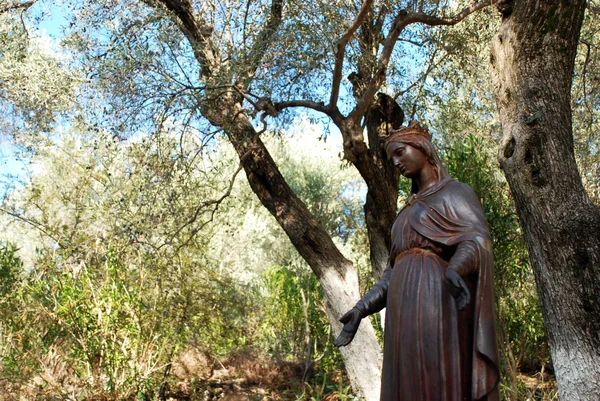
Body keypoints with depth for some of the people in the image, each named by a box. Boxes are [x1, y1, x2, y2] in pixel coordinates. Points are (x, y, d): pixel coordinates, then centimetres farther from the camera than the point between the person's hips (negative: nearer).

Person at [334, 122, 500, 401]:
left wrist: (454, 269, -34)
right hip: (406, 315, 7)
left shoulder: (457, 192, 7)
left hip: (437, 304, -7)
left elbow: (478, 237, -13)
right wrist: (361, 309, 14)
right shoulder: (409, 212, 29)